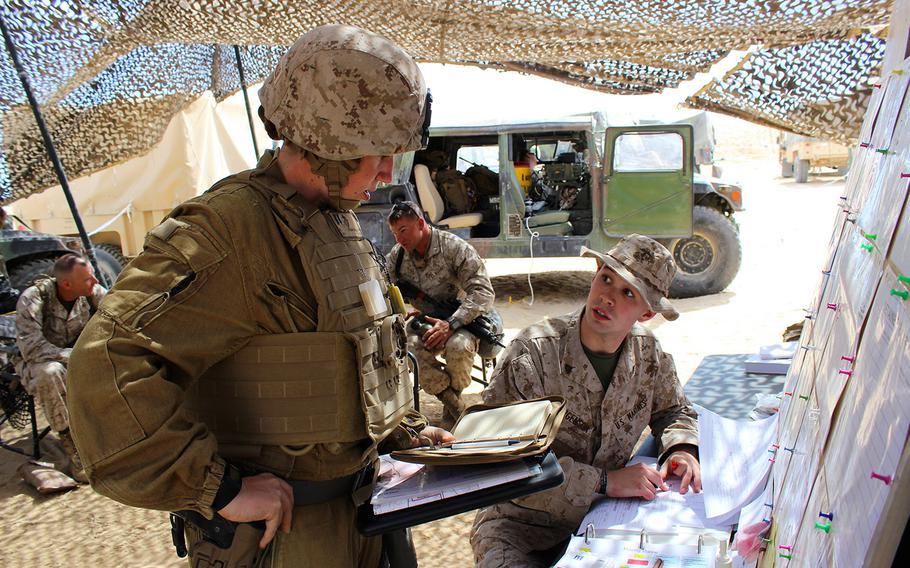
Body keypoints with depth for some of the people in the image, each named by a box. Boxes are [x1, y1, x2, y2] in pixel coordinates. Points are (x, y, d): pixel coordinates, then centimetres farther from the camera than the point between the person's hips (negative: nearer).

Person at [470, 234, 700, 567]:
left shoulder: (648, 353, -2)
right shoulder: (533, 352, -21)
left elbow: (673, 410, 17)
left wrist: (681, 449, -6)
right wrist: (605, 481, -26)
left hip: (602, 517, 5)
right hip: (521, 526, -5)